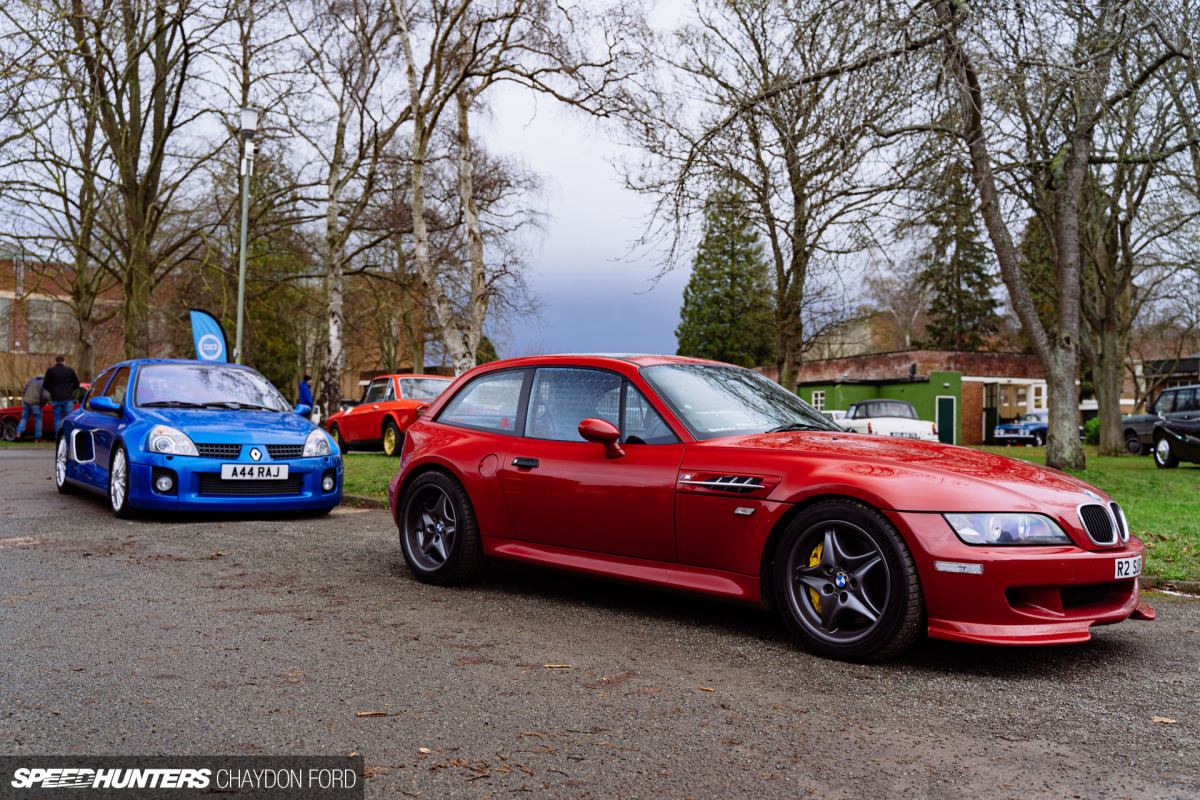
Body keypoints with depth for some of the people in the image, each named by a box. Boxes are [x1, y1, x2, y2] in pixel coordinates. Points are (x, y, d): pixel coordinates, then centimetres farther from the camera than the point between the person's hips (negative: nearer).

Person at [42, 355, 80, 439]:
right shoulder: (70, 370, 5)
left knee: (57, 419, 7)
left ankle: (58, 438, 3)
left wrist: (52, 391, 17)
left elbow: (45, 385, 1)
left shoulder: (50, 371, 3)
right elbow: (77, 384, 6)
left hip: (56, 398, 0)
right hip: (68, 398, 0)